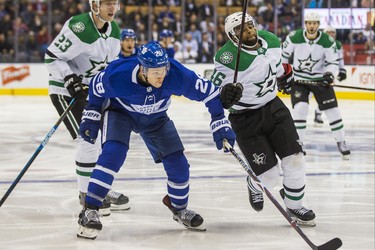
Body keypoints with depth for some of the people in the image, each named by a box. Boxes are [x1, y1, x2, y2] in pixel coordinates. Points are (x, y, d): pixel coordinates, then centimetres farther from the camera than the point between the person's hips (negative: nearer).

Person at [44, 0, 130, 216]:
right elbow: (52, 56, -21)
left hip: (92, 90, 9)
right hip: (66, 91, -9)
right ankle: (86, 195, 0)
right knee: (89, 141, -14)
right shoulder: (78, 28, -25)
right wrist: (68, 77, -30)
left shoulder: (114, 29, 2)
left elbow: (112, 59, 17)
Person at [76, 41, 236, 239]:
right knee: (113, 153, -27)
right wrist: (91, 117, -8)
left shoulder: (176, 75, -34)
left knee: (178, 163, -4)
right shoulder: (118, 76, -36)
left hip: (155, 118, 3)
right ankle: (89, 211, -22)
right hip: (120, 112, -3)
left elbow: (208, 91, -21)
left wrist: (220, 123, -22)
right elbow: (96, 87, -13)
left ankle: (179, 208, 26)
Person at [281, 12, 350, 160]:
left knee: (332, 110, -1)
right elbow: (283, 54, 0)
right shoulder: (294, 37, -14)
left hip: (320, 79, 1)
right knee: (299, 109, -17)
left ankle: (341, 143, 13)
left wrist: (330, 74, -27)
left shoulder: (327, 41, -14)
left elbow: (333, 62, -8)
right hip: (299, 79, -1)